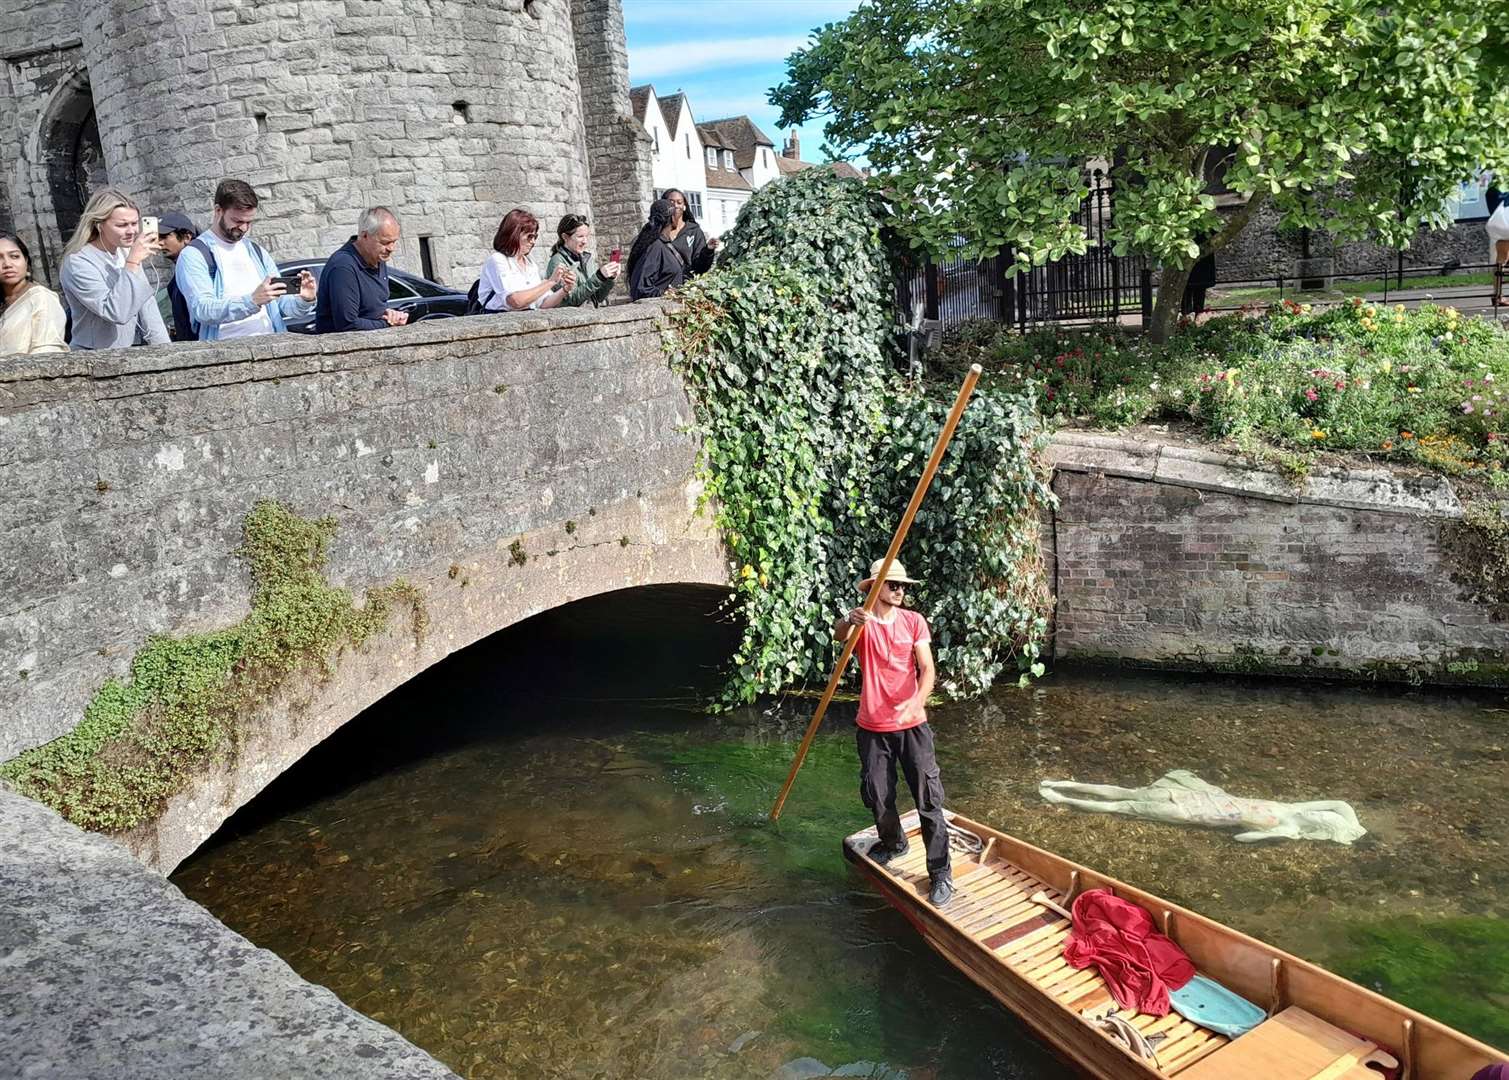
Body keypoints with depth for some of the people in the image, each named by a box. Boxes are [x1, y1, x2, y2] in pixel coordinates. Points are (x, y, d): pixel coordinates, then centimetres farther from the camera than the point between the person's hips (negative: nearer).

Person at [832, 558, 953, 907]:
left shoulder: (914, 621, -1)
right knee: (877, 796, 13)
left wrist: (917, 703, -27)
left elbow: (927, 668, -7)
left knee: (928, 797, -3)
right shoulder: (861, 622, -5)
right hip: (872, 727, 0)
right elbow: (839, 634, -30)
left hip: (912, 724, 0)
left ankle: (940, 872, 6)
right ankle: (893, 843, 41)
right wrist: (848, 621, -55)